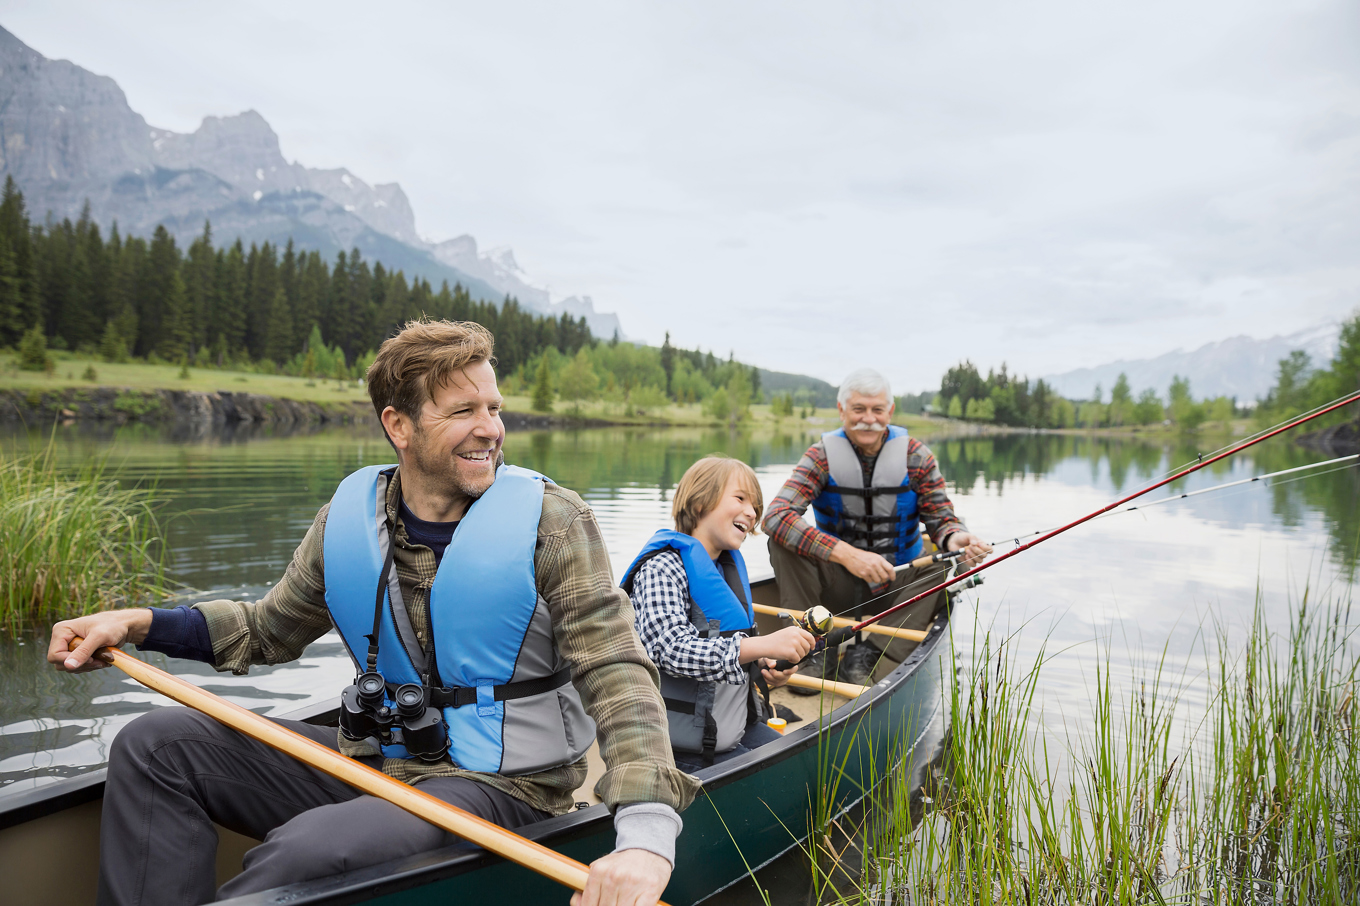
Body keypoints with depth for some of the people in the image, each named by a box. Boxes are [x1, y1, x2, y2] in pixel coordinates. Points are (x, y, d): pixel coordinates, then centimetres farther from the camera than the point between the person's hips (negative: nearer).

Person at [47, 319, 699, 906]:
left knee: (306, 850, -31)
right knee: (156, 744, -1)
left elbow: (618, 675, -20)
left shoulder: (550, 522, -13)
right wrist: (139, 625, 1)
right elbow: (273, 627, 17)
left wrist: (647, 834, -34)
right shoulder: (348, 516, 1)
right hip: (373, 762, 6)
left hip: (498, 786, -5)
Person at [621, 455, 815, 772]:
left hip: (738, 726, 9)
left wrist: (766, 669, 1)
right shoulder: (662, 568, -16)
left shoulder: (729, 566, 13)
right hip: (687, 744, -8)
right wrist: (765, 645, -36)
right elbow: (671, 650, -30)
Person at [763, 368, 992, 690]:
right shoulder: (822, 456, -11)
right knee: (783, 539, -23)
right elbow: (775, 515, -26)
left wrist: (955, 538, -34)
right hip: (838, 587, -1)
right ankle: (814, 649, -20)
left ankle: (868, 652, -25)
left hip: (898, 589, 1)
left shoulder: (915, 456, -5)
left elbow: (941, 518, -7)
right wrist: (846, 554, -38)